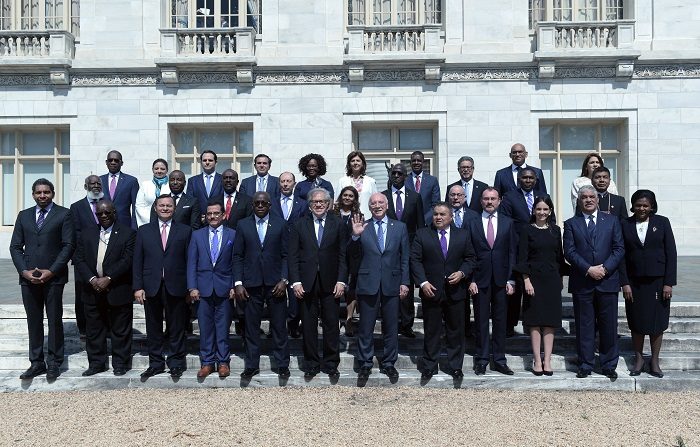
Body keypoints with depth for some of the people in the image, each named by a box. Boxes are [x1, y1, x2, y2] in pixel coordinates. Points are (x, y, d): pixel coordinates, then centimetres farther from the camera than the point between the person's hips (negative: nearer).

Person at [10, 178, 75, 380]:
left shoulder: (64, 214, 2)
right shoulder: (24, 216, 14)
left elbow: (69, 245, -5)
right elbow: (15, 246, 11)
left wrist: (52, 271, -11)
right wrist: (24, 271, -4)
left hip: (53, 276, -3)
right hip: (28, 277, 4)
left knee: (55, 320, 2)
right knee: (33, 322, 7)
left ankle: (54, 363, 11)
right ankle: (36, 363, 14)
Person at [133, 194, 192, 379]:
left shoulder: (185, 231, 6)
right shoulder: (144, 230, 10)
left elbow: (189, 260, 2)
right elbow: (137, 261, 6)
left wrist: (190, 287, -4)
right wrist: (138, 287, -2)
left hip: (175, 287, -1)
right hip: (151, 287, 2)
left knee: (176, 328, 5)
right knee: (153, 328, 9)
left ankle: (176, 363, 17)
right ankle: (156, 363, 19)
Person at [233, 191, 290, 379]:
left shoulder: (280, 224, 4)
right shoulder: (243, 225, 6)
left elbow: (286, 255, 3)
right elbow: (238, 256, 5)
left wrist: (284, 280, -7)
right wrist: (238, 283, -3)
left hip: (275, 284, -1)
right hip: (251, 284, 1)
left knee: (279, 326, 4)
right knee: (251, 327, 6)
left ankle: (282, 365, 16)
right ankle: (252, 365, 17)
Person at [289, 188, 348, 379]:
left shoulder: (338, 224, 4)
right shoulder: (300, 225, 6)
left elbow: (343, 255, 2)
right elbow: (293, 256, 3)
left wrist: (341, 281, -6)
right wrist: (295, 281, -6)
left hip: (330, 283, 0)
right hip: (307, 283, 1)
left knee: (331, 325, 4)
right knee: (309, 326, 6)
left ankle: (330, 364, 16)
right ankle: (311, 364, 17)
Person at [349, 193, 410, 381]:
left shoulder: (400, 227, 6)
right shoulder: (362, 227, 3)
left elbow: (405, 258, 6)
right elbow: (353, 256, 0)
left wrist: (404, 282, 1)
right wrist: (355, 235, -16)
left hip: (392, 284, 1)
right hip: (368, 284, -1)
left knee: (391, 328, 10)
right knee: (365, 328, 6)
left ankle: (389, 363, 24)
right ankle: (365, 364, 20)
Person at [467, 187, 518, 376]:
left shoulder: (508, 223, 7)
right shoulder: (472, 224, 4)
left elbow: (512, 252, 5)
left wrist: (510, 280, -2)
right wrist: (471, 280, -6)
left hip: (501, 279, 1)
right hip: (480, 280, -1)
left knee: (500, 321, 6)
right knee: (481, 321, 4)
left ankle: (499, 360, 15)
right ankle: (481, 360, 12)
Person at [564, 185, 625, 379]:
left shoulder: (612, 221, 10)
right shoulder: (571, 224, 7)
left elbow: (619, 249, 3)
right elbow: (569, 252, -2)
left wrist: (605, 268, -11)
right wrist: (588, 269, -14)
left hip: (608, 281, 1)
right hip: (582, 283, 0)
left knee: (609, 325, 5)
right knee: (584, 325, 5)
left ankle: (609, 365, 16)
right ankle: (585, 365, 14)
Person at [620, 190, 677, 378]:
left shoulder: (662, 222, 0)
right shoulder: (625, 225, 2)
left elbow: (671, 253, -2)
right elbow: (622, 256, 1)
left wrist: (669, 283, -7)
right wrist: (625, 283, -6)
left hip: (658, 281, -1)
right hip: (634, 282, 1)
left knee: (657, 322, 5)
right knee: (636, 322, 7)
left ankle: (655, 361, 17)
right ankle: (638, 359, 21)